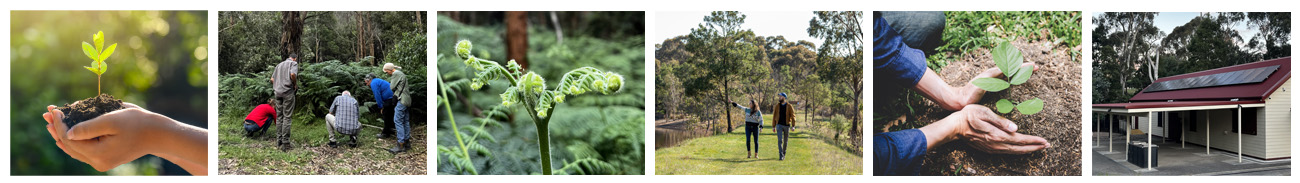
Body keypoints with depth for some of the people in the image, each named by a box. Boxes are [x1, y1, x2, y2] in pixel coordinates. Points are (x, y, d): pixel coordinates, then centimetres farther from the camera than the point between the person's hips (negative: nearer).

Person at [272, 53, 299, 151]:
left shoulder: (279, 65, 22)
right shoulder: (294, 63, 2)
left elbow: (272, 79, 17)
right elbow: (293, 74, -17)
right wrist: (295, 85, -3)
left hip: (278, 92, 6)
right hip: (288, 92, -6)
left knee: (279, 116, 12)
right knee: (287, 117, -5)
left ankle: (278, 140, 15)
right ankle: (285, 143, -7)